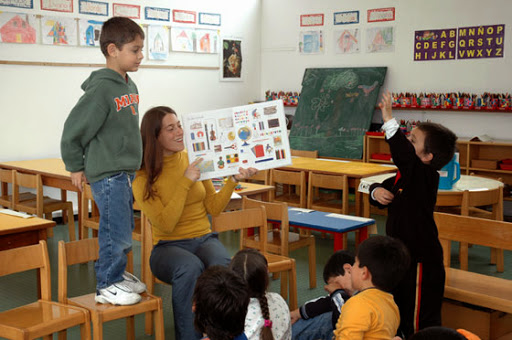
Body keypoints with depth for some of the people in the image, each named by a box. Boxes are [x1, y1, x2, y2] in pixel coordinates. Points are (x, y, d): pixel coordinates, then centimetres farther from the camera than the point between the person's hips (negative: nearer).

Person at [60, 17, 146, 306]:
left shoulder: (129, 86, 9)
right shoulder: (101, 89, -18)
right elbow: (73, 130, -13)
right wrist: (76, 167, -4)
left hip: (126, 172, 9)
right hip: (107, 174, -9)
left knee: (125, 229, 18)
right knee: (116, 233, -2)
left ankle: (118, 273, 33)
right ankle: (107, 285, 13)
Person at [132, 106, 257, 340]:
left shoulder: (193, 160, 7)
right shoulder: (144, 178, -5)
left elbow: (213, 208, 9)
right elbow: (165, 224, -15)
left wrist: (234, 180, -5)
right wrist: (186, 182, -19)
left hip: (204, 239, 3)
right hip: (168, 246, -3)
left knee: (222, 266, -32)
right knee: (191, 268, -37)